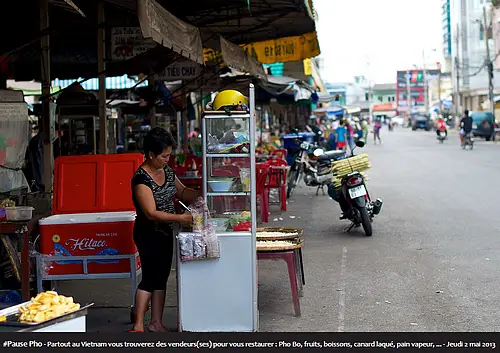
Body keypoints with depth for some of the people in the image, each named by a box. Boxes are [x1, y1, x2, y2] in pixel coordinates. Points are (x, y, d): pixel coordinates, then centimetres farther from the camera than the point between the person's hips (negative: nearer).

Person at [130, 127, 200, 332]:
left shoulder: (166, 171, 4)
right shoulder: (142, 179, -22)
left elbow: (181, 192, 18)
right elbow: (151, 213, -27)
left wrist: (201, 197, 1)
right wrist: (180, 218, -30)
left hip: (165, 233, 8)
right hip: (149, 234, -8)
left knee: (162, 277, 12)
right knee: (150, 277, -5)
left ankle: (156, 322, 21)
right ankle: (138, 326, 3)